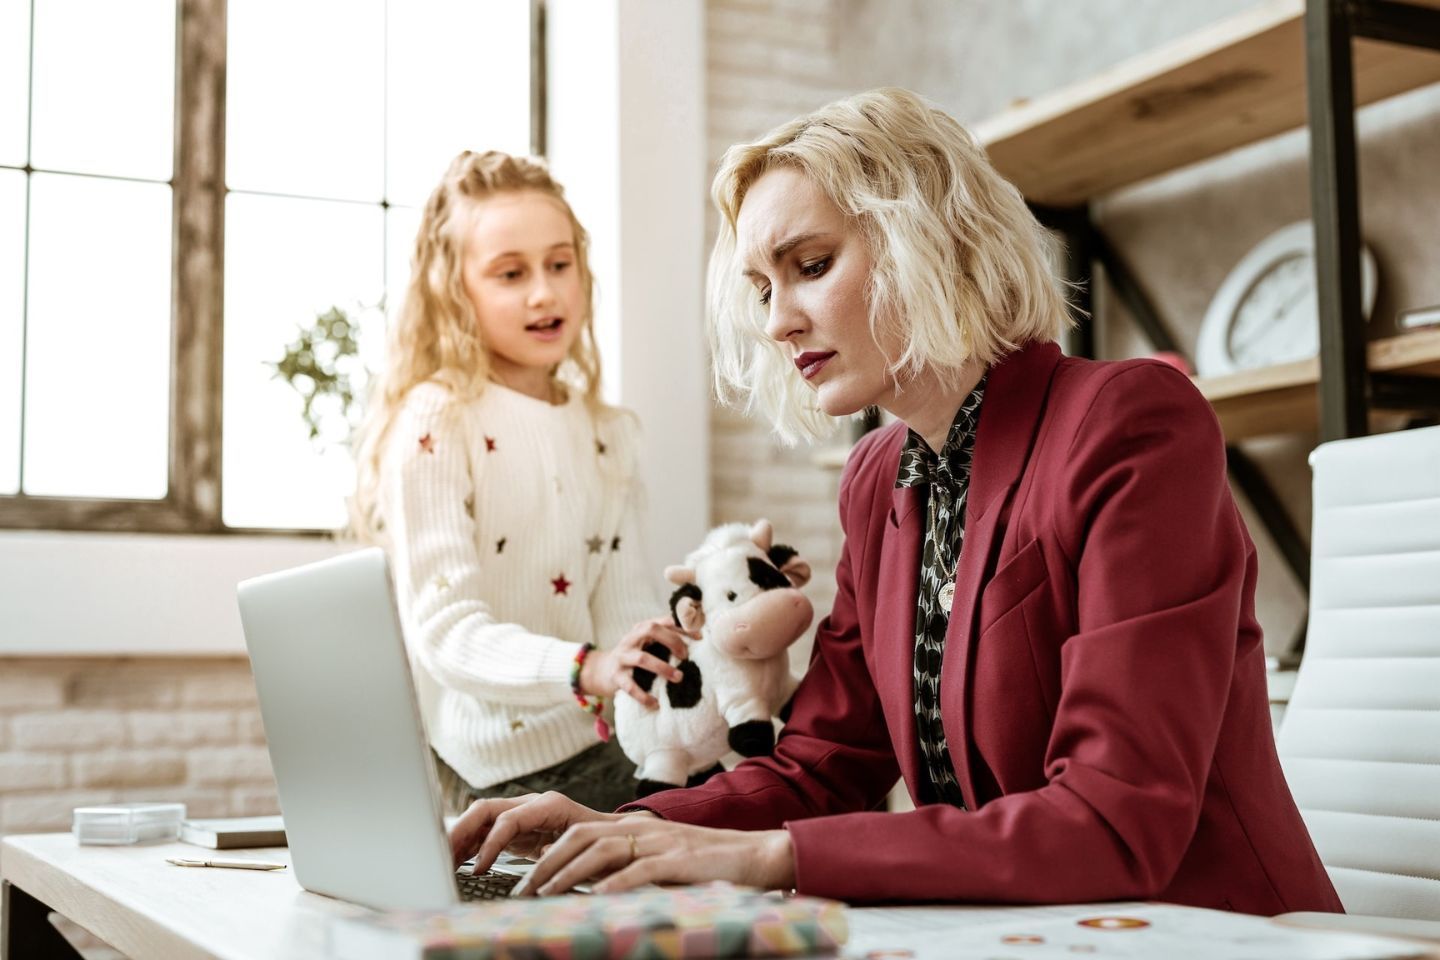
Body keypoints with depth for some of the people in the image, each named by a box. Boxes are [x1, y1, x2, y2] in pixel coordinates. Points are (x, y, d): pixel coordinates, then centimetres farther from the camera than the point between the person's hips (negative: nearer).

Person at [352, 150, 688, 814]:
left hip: (601, 754, 6)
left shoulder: (606, 433, 12)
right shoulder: (435, 425, -9)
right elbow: (445, 630, -17)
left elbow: (625, 608, 9)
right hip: (495, 777, -6)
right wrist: (586, 669, -32)